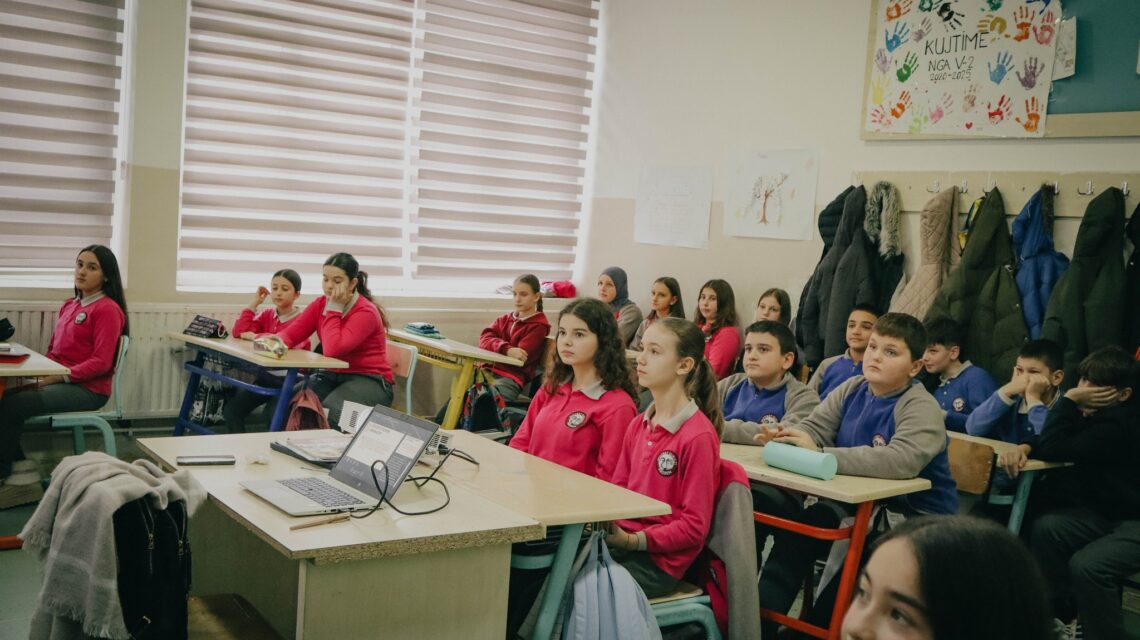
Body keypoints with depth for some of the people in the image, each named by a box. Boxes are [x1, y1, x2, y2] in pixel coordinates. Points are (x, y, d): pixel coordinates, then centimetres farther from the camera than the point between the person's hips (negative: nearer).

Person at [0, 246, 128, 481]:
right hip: (58, 381, 8)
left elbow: (101, 362, -16)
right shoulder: (69, 306, 15)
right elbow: (53, 349, 20)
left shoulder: (108, 309, -11)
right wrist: (42, 375, 0)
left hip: (88, 389, -8)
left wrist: (59, 377, -19)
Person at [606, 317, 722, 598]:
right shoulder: (639, 425, 10)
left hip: (660, 560, -7)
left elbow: (694, 526, -13)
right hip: (621, 539, 7)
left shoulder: (698, 436, -14)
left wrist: (633, 540, -20)